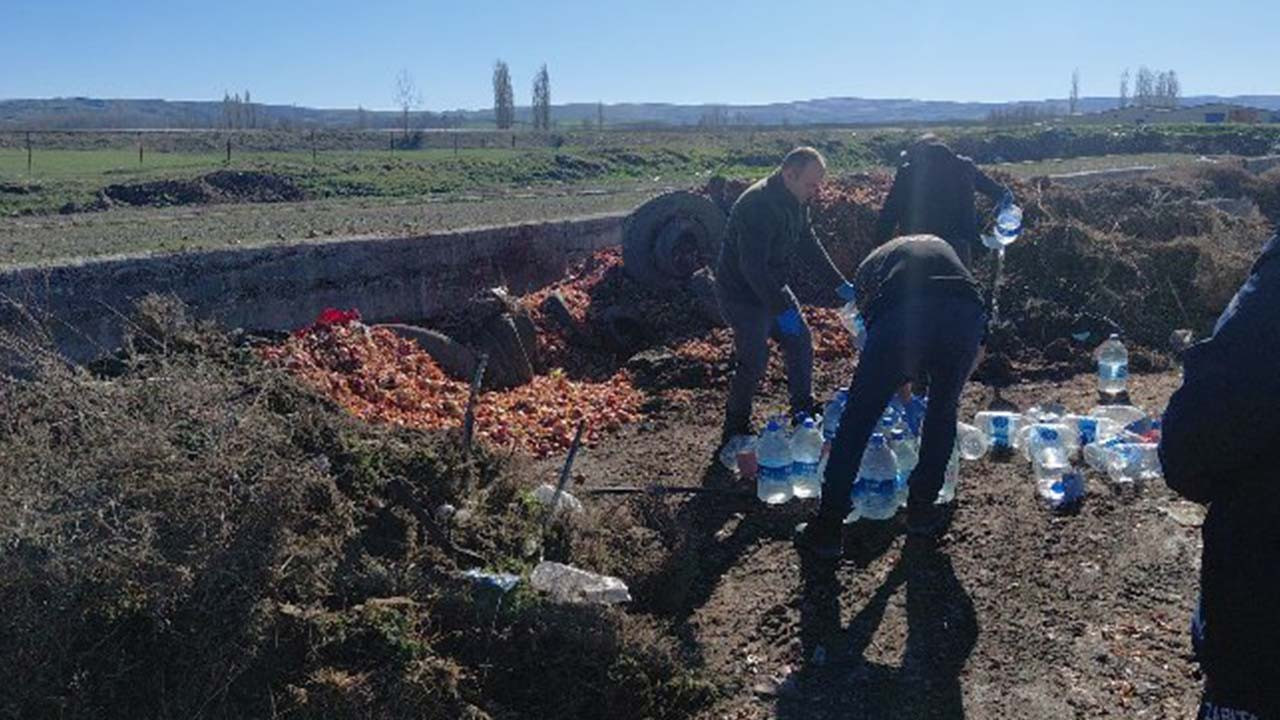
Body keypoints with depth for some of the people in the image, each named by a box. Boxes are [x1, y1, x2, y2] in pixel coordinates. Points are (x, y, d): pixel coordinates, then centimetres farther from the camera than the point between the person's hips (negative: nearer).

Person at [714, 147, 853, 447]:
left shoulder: (795, 200, 0)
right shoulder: (757, 205, -30)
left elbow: (808, 243, 13)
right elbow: (752, 267, -33)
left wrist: (840, 283, 9)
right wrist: (782, 309, -31)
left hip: (771, 287, 9)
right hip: (742, 293, -9)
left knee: (801, 344, 11)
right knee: (754, 361, -9)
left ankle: (805, 415, 29)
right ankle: (734, 431, 9)